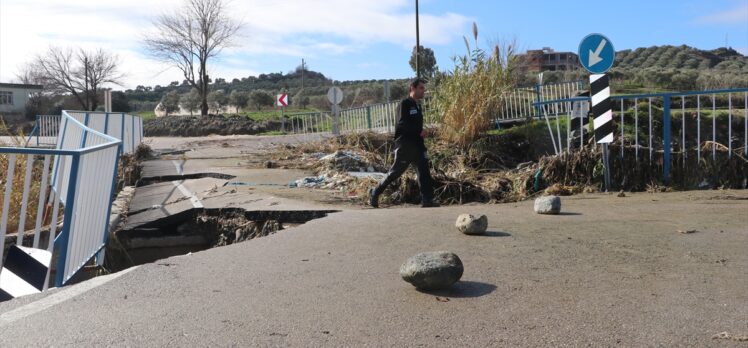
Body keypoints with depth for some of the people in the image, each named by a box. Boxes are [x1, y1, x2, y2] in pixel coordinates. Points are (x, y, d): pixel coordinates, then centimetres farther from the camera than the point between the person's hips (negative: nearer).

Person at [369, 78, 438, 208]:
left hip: (417, 143, 8)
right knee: (396, 171, -5)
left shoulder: (418, 105, 17)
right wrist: (419, 131, -19)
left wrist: (421, 132, 6)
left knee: (424, 170, -1)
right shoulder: (405, 103, -9)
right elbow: (403, 123, -19)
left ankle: (427, 200, -1)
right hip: (405, 144, -8)